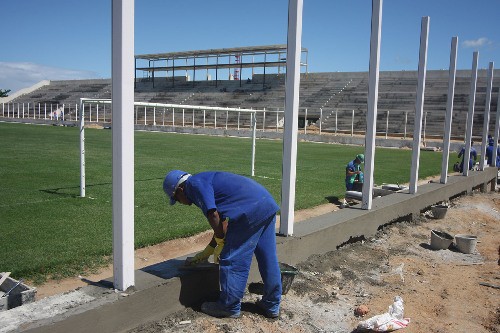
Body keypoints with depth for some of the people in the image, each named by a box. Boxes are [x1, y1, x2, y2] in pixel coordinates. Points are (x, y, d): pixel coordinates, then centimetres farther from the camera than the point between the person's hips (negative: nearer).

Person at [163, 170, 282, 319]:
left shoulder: (194, 184, -1)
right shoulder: (206, 180, 27)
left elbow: (213, 216, -14)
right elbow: (223, 224, 30)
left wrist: (220, 245, 0)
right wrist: (207, 252, 35)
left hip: (251, 210, -10)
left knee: (232, 260, 2)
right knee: (268, 258, 16)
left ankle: (230, 307, 15)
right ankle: (272, 305, 28)